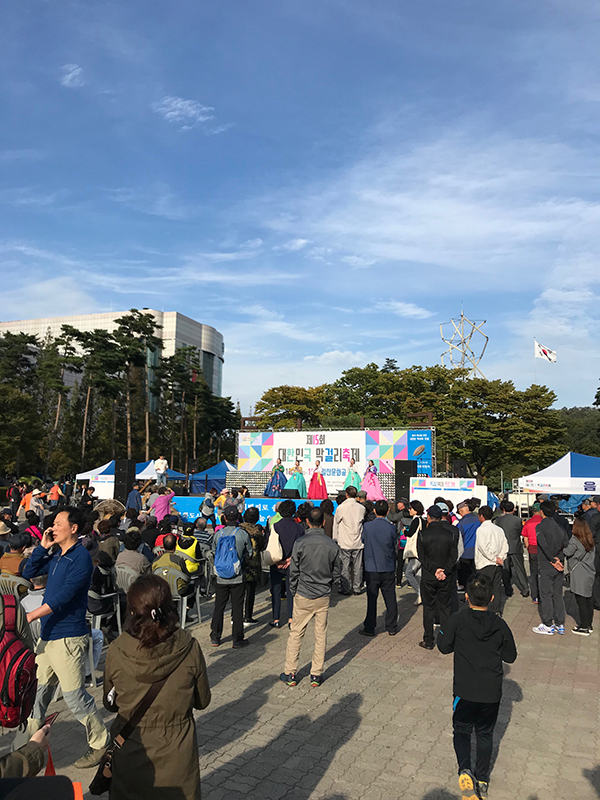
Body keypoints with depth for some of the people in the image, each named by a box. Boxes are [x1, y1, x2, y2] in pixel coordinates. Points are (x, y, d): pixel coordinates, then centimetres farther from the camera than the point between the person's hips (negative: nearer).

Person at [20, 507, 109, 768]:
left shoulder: (81, 557, -16)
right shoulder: (56, 556, 11)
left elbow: (64, 596, -23)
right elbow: (28, 573, 14)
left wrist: (30, 616, -24)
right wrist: (43, 546, 2)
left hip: (67, 638, -8)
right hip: (47, 635, 8)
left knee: (74, 696, -2)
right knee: (37, 690, 19)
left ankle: (100, 744, 12)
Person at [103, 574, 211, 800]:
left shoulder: (116, 652, -18)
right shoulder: (189, 648, -20)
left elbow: (110, 704, 0)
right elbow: (202, 701, -4)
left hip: (131, 754, 0)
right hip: (176, 754, 0)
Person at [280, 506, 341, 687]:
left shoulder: (300, 543, -13)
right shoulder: (332, 545, -7)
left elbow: (294, 571, -7)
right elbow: (337, 571, 3)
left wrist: (294, 590, 7)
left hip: (303, 596, -2)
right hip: (324, 597, 2)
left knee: (296, 633, 9)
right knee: (321, 634, 11)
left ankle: (290, 673, 17)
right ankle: (316, 675, 18)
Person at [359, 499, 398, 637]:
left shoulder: (366, 526, -11)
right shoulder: (391, 528, -9)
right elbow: (394, 547, 2)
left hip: (371, 569, -1)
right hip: (388, 568, 1)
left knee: (372, 599, 8)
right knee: (390, 599, 11)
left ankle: (369, 628, 15)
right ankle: (392, 627, 20)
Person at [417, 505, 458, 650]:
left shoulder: (422, 534, -8)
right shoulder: (449, 534, -2)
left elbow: (422, 556, -12)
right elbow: (454, 555, -5)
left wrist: (434, 571, -11)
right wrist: (445, 571, -8)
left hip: (428, 577, -2)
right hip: (445, 578, 2)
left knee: (428, 608, 8)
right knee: (445, 608, 11)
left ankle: (428, 641, 12)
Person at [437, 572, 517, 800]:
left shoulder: (457, 621, -16)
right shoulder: (500, 625, -8)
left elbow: (444, 647, -5)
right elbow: (511, 656, 4)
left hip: (465, 692, -2)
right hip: (492, 692, 2)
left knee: (461, 731, 18)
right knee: (485, 734, 21)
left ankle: (465, 770, -2)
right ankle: (482, 781, 26)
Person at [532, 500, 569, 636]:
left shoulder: (540, 526, -12)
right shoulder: (559, 526, 5)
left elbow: (544, 545, -22)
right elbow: (567, 544, -1)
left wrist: (553, 560, -15)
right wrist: (559, 558, -5)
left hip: (545, 567, -6)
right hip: (558, 567, 6)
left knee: (546, 595, 2)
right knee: (558, 595, 13)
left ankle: (548, 626, 7)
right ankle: (560, 625, 19)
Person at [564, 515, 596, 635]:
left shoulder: (575, 540, -16)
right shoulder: (590, 540, 8)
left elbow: (567, 552, -19)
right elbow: (592, 556, 14)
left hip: (580, 576, -8)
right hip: (590, 574, 8)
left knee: (581, 601, -1)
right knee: (588, 599, 14)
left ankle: (584, 627, 5)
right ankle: (589, 625, 24)